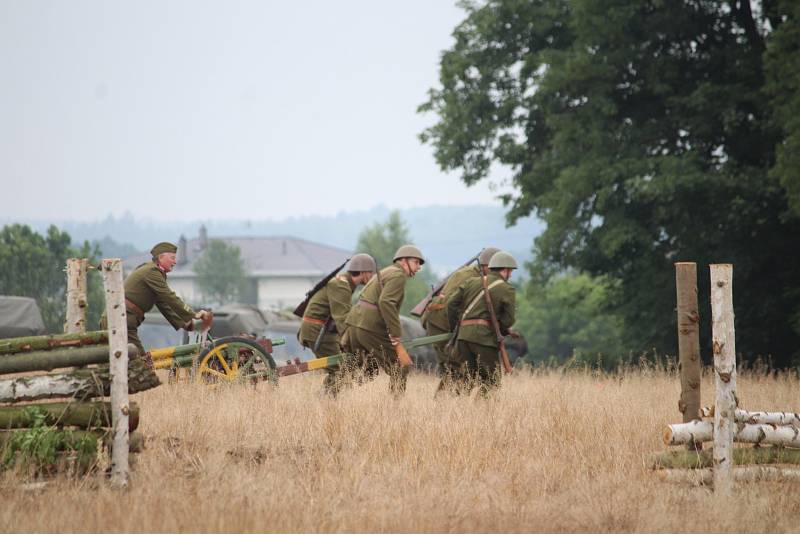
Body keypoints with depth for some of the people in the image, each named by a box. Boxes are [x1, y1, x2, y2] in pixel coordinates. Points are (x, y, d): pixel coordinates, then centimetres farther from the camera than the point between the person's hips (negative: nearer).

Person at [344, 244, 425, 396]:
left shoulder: (384, 273, 25)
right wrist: (396, 332, -19)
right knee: (399, 369, -2)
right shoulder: (398, 275, -7)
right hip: (371, 328, -9)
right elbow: (386, 302, -21)